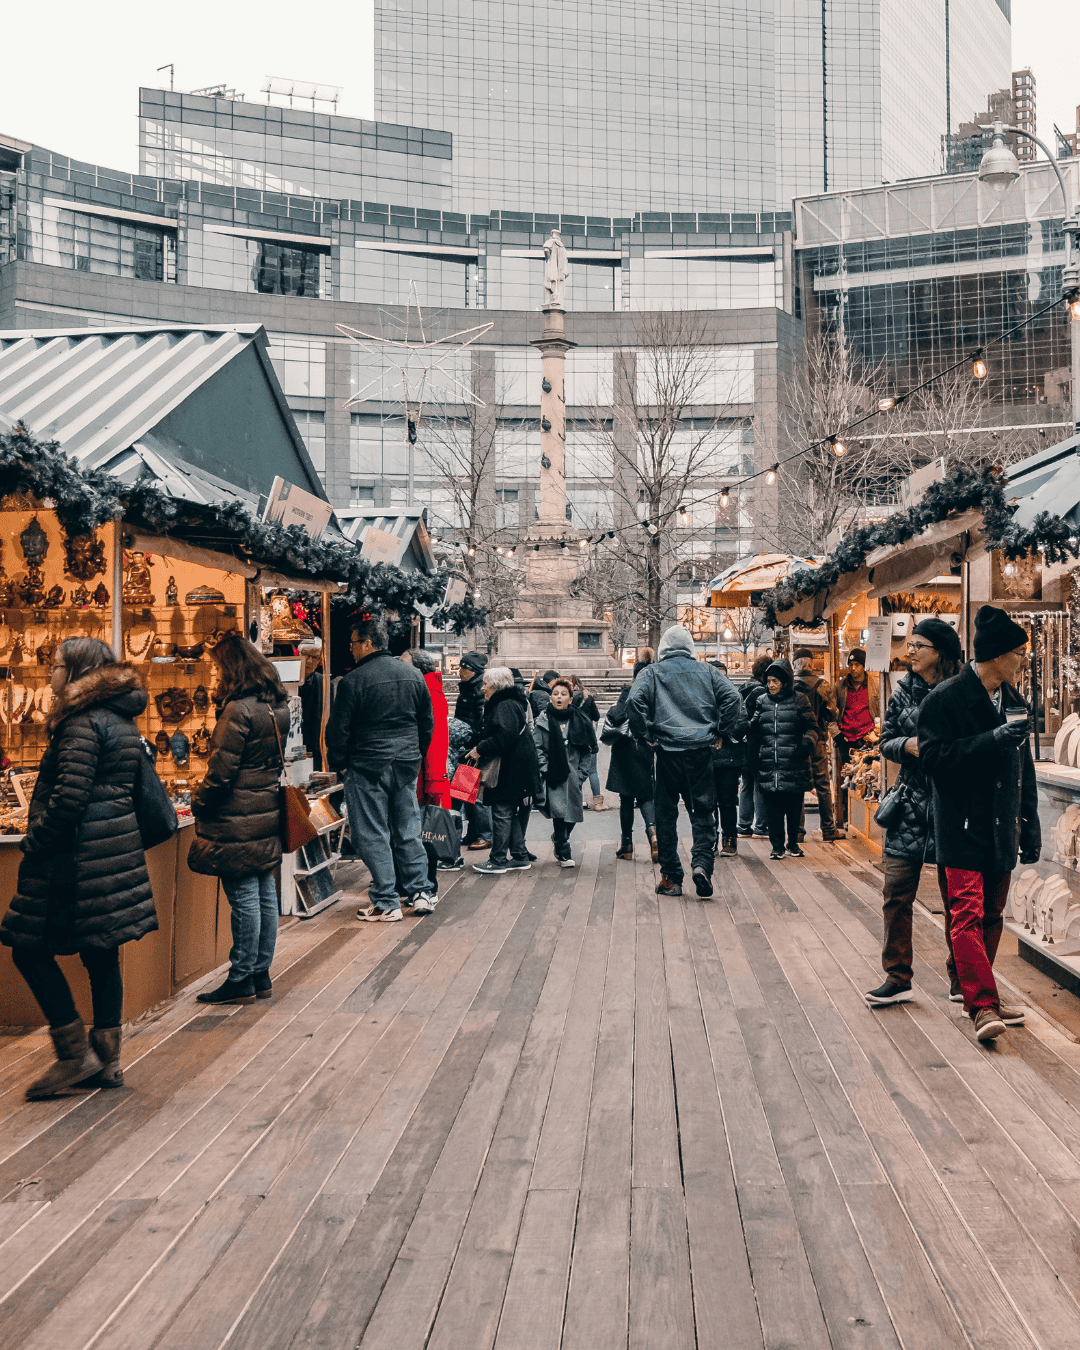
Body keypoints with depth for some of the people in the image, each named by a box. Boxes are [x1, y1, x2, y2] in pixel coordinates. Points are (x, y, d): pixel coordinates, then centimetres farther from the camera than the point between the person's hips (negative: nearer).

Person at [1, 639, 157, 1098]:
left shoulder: (83, 723, -14)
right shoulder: (124, 721, 14)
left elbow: (70, 798, -22)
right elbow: (143, 786, 19)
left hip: (78, 857, -9)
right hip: (117, 850, 9)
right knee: (102, 954, 13)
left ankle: (76, 1053, 4)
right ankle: (107, 1060, 19)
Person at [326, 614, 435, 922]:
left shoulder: (354, 680, -12)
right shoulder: (413, 675, 8)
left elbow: (338, 730, -9)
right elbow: (427, 723, 15)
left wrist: (337, 762, 6)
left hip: (368, 767, -6)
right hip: (407, 766, 6)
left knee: (373, 835, 2)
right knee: (408, 830, 14)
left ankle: (386, 903, 4)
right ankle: (420, 893, 17)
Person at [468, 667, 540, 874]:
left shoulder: (505, 706, -16)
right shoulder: (512, 703, 17)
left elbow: (505, 737, -27)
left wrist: (481, 749, -19)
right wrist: (481, 751, 10)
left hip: (510, 770, -10)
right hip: (516, 769, 10)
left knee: (502, 813, -5)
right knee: (514, 814, 14)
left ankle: (498, 861, 0)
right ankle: (519, 857, 20)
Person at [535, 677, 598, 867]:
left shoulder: (580, 720, 6)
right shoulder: (543, 720, 2)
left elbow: (588, 749, 9)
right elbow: (538, 749, 3)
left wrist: (581, 772, 3)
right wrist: (545, 770, -7)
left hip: (573, 774, 2)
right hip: (553, 775, -2)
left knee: (573, 813, 6)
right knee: (559, 812, -11)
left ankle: (559, 844, 33)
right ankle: (564, 854, -1)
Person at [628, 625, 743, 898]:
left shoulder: (652, 672, 6)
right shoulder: (707, 671, 11)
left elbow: (635, 701, -11)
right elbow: (732, 698, -1)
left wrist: (645, 735, -2)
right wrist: (718, 732, 6)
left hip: (668, 751, -1)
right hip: (701, 750, 1)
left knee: (666, 814, 8)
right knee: (702, 811, 8)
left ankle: (671, 878, 9)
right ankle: (701, 862, -13)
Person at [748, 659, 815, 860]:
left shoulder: (798, 700, 4)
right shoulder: (762, 701, 13)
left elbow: (810, 728, 6)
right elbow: (755, 732, 18)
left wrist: (805, 746, -10)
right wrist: (754, 757, 13)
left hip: (794, 766, -2)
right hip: (768, 766, 2)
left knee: (794, 805, 4)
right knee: (772, 806, 0)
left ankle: (793, 844, 19)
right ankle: (777, 846, 9)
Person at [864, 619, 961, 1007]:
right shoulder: (902, 692, 7)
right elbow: (885, 742, 11)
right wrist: (907, 745, -8)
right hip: (910, 804, 3)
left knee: (955, 895, 8)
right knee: (896, 894, 0)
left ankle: (961, 978, 25)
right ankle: (897, 978, 10)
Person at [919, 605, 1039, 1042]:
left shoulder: (1014, 701, 13)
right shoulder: (945, 698, -9)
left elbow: (1024, 767, 18)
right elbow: (934, 756, -17)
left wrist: (1030, 825, 16)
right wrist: (992, 740, -23)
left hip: (1002, 827, 7)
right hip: (962, 826, -7)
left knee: (992, 916, 12)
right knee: (968, 914, -12)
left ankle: (980, 996, 23)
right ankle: (982, 1005, -12)